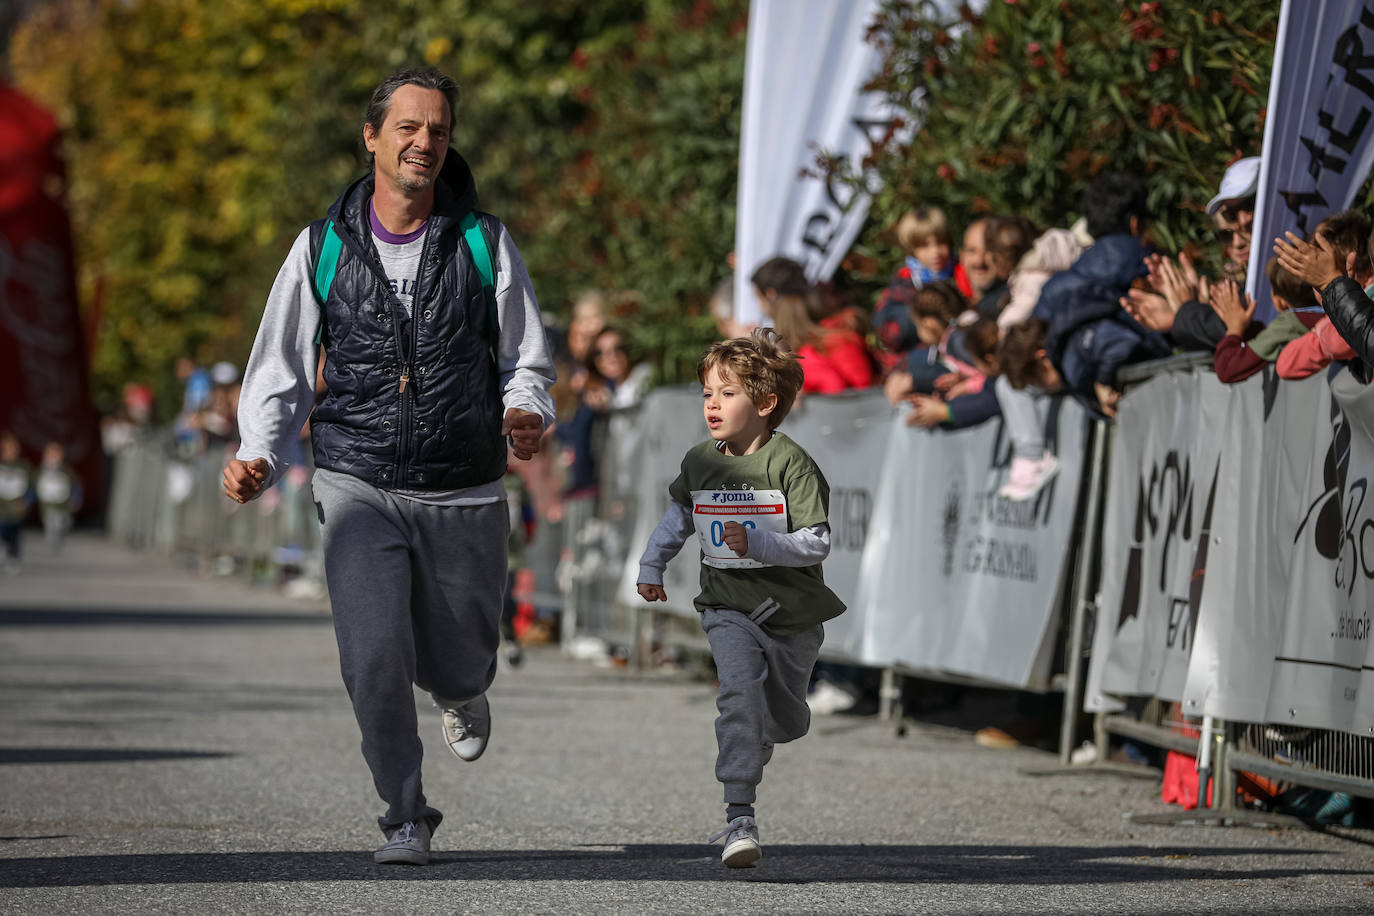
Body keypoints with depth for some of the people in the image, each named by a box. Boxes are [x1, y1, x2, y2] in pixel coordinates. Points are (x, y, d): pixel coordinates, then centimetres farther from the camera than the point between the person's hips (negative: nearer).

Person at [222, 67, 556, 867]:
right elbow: (281, 373, 6)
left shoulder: (485, 245, 0)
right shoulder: (322, 250, 1)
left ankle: (463, 695, 49)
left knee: (458, 665, 10)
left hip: (464, 496, 1)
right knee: (375, 657, -16)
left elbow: (528, 360, 5)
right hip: (360, 490, -1)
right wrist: (259, 458, -11)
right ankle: (408, 820, 2)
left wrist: (526, 416, -18)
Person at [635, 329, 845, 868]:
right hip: (728, 607, 1)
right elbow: (680, 515, 23)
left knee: (783, 720, 13)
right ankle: (740, 817, -26)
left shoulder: (790, 463, -14)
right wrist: (651, 567, 21)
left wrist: (756, 544, -29)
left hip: (792, 613, -1)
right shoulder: (700, 462, 1)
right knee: (740, 693, -23)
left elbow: (817, 543, -18)